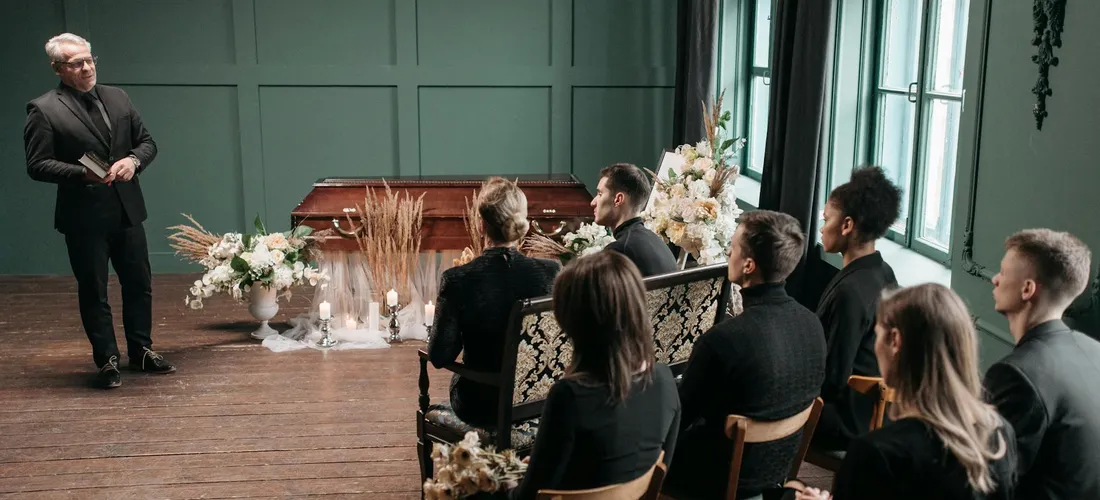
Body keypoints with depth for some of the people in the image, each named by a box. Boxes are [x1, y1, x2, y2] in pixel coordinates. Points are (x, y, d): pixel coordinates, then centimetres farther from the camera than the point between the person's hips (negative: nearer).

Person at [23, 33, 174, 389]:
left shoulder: (117, 97, 9)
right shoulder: (44, 109, -7)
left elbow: (147, 142, 12)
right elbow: (37, 165, -11)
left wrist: (133, 160, -10)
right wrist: (83, 173, -24)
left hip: (126, 209, 5)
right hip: (84, 216, -5)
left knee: (139, 284, 12)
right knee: (93, 291, 6)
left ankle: (141, 351, 28)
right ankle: (107, 361, 18)